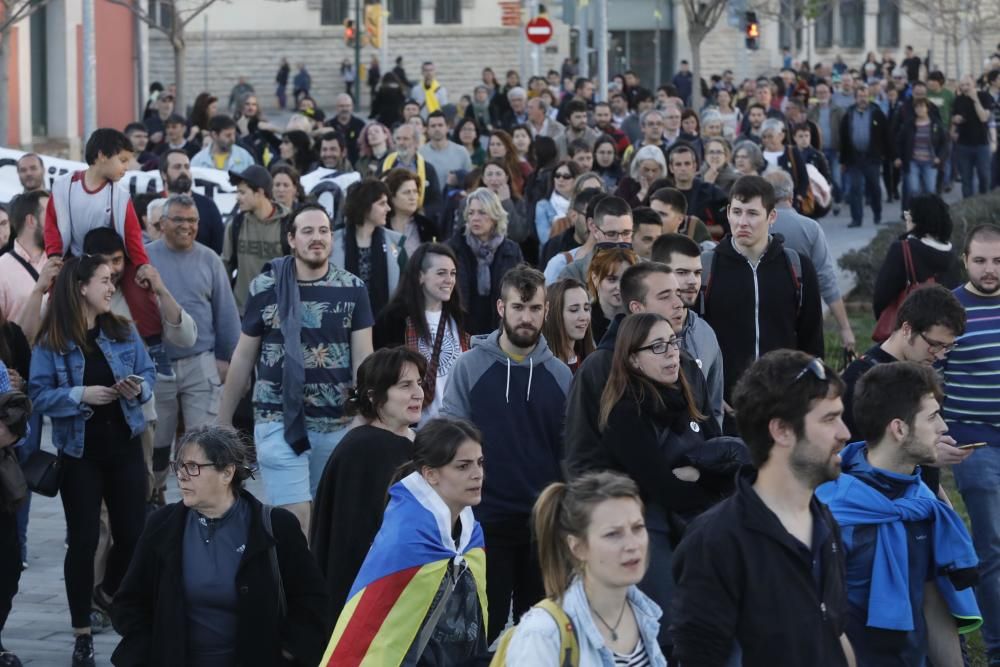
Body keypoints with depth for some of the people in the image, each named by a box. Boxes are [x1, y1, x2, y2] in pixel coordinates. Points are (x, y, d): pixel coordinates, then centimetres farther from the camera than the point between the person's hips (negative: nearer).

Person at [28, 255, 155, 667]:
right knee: (83, 540, -1)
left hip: (124, 447, 4)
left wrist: (139, 388, -16)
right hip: (79, 453, -4)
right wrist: (80, 395, -23)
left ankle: (108, 594, 39)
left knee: (133, 533, 6)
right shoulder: (51, 343, -9)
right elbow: (39, 395, -10)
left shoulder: (124, 332, 2)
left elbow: (149, 374, 6)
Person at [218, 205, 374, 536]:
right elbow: (243, 357, 8)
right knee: (295, 518, -10)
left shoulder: (352, 289, 2)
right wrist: (223, 421, 9)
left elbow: (363, 359, 0)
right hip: (280, 421, -2)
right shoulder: (265, 288, -1)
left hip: (337, 423, 2)